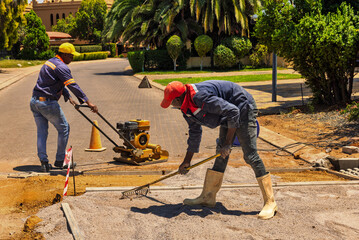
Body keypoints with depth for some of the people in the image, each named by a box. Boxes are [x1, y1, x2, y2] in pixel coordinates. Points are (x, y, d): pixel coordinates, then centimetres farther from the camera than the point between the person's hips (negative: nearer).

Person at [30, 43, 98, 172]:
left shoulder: (50, 62, 18)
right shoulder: (61, 67, -13)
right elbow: (73, 85, -21)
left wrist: (68, 97, 13)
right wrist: (88, 102, -22)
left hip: (34, 102, 9)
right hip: (48, 103, -9)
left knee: (42, 132, 10)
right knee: (64, 128, 7)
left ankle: (43, 161, 4)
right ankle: (60, 160, 13)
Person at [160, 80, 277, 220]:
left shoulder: (200, 97, -30)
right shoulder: (188, 107, 1)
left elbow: (233, 111, -29)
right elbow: (194, 132, 16)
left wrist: (228, 143, -24)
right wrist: (187, 161, 20)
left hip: (243, 109, -10)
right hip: (229, 114, 10)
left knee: (250, 155, -13)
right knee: (221, 154, 8)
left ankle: (270, 203, -8)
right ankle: (208, 197, 14)